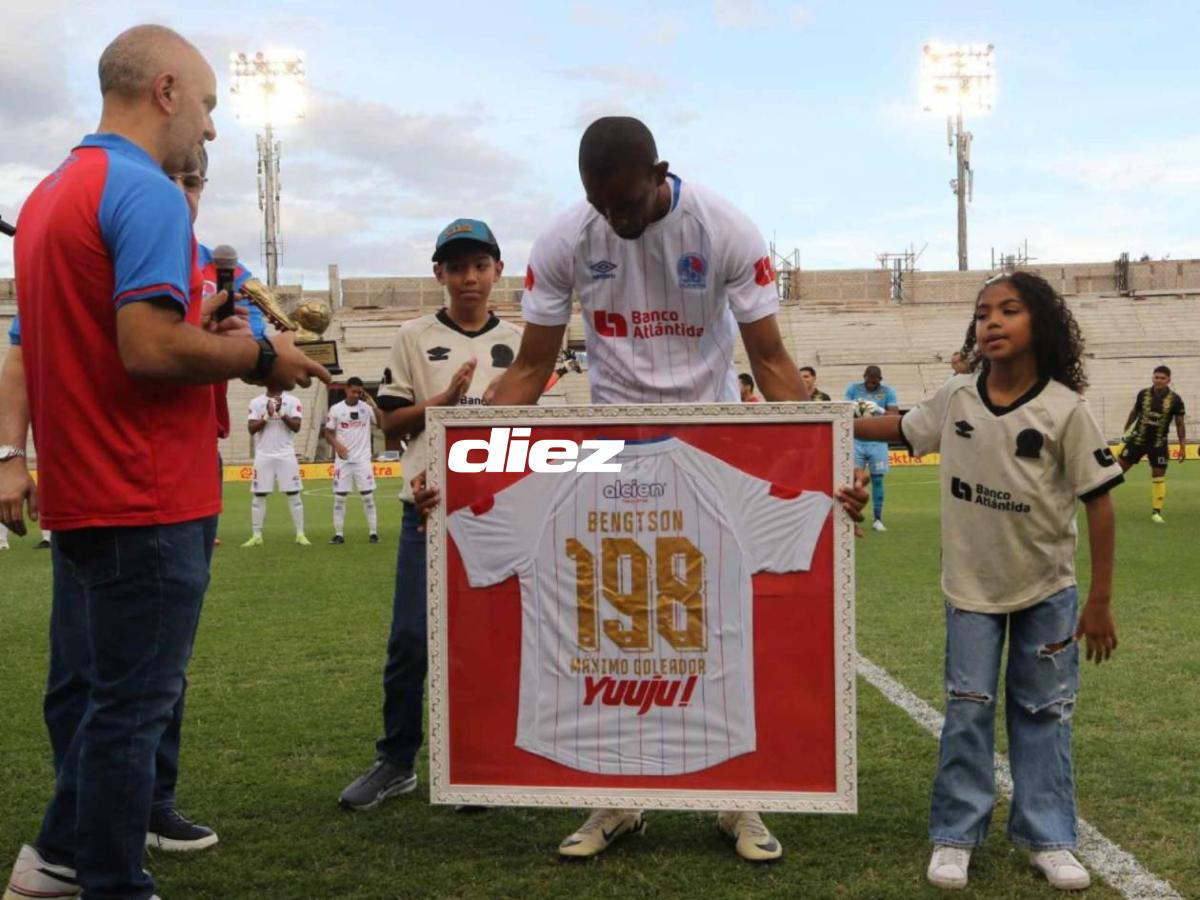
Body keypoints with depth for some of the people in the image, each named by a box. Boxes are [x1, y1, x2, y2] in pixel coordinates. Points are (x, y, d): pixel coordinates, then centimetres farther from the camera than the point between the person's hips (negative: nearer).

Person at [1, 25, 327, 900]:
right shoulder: (148, 194, -15)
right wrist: (260, 354, -11)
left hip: (79, 492, 10)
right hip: (149, 498, -10)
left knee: (85, 691, 19)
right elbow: (151, 347, -23)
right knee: (134, 702, 0)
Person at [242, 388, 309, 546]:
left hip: (286, 455, -1)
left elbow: (296, 426, -9)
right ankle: (256, 536, 9)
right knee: (259, 495, 2)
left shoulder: (292, 401, 1)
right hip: (263, 455, 1)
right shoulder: (256, 402, 5)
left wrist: (281, 413, -19)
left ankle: (300, 534, 4)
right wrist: (267, 416, -16)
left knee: (294, 494, -1)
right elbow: (251, 428, -3)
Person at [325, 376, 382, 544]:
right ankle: (339, 534, 8)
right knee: (339, 497, 1)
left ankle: (373, 532, 5)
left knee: (368, 496, -1)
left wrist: (373, 405, -15)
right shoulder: (336, 409, 1)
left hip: (363, 459, 0)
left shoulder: (367, 408, 0)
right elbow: (328, 433, 4)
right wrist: (337, 445, -14)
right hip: (343, 460, 0)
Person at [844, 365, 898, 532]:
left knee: (877, 479, 3)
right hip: (856, 440, 0)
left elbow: (894, 413, -8)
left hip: (878, 442, 0)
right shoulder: (853, 388, 4)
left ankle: (878, 519, 8)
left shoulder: (888, 392, 1)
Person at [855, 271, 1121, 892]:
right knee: (967, 708, 6)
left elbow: (1098, 502, -11)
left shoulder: (1064, 409, -15)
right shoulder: (955, 398, -7)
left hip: (1047, 589, -2)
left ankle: (1047, 837, 21)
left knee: (1044, 712, 9)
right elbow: (902, 428, 12)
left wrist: (1100, 601, -11)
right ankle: (955, 836, 16)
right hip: (971, 585, 2)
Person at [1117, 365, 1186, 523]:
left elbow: (1180, 424, -4)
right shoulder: (1143, 394, -6)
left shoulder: (1175, 400, -11)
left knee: (1158, 476, 1)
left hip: (1158, 443, -1)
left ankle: (1156, 512, 10)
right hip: (1138, 439, 1)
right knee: (1118, 468, 1)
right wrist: (1126, 430, 18)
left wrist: (1183, 447, -7)